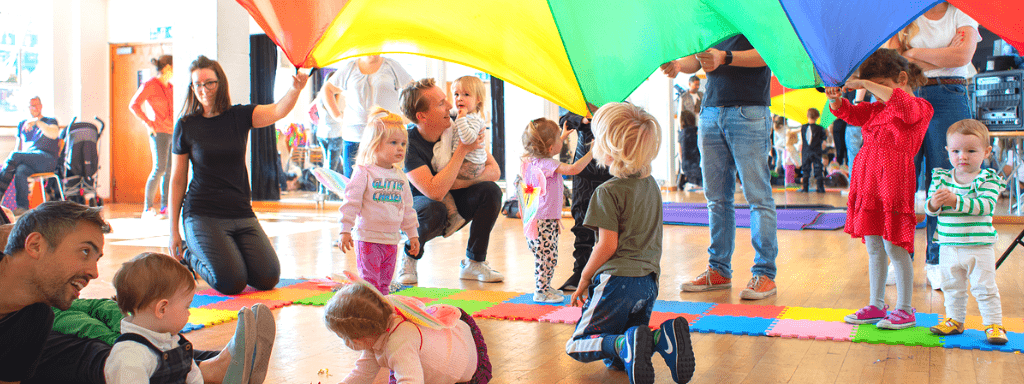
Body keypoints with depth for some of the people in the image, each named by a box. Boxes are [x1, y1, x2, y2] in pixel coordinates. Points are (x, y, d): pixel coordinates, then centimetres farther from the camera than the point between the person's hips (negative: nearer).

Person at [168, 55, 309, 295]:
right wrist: (174, 232, 1)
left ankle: (227, 256, 20)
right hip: (203, 215, -3)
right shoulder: (186, 125, -1)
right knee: (231, 283, -20)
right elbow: (177, 180, 2)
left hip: (242, 213, 3)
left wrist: (295, 89, -41)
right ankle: (192, 257, 13)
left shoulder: (239, 116, 3)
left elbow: (278, 111, -18)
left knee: (268, 278, -11)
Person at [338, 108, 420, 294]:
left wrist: (412, 234, 18)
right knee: (370, 284, -5)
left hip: (392, 239, 6)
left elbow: (407, 207, 18)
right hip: (368, 238, -6)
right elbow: (351, 201, -10)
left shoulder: (400, 176, 10)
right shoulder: (364, 173, -9)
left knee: (384, 283, 11)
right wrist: (345, 230, -13)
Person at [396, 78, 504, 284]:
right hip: (413, 207, -4)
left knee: (490, 191, -21)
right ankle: (409, 258, -6)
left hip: (453, 201, 5)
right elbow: (435, 192, -38)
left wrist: (460, 182, -28)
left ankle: (474, 263, -6)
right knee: (433, 210, -38)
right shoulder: (408, 142, -28)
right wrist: (463, 150, -36)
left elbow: (494, 170, -10)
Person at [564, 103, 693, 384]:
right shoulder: (651, 184, 12)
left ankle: (626, 344, -26)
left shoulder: (609, 192, -12)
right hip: (649, 282, 7)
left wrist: (583, 280, -3)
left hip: (617, 280, -7)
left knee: (577, 346, 3)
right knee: (616, 360, 11)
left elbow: (608, 245, -14)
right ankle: (663, 338, -17)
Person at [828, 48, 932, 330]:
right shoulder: (875, 109, 20)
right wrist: (836, 99, -3)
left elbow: (902, 104, -25)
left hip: (894, 180, -8)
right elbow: (849, 113, 20)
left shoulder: (919, 108, -4)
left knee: (894, 246, -6)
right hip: (868, 180, 8)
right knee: (873, 246, 11)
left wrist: (866, 84, -23)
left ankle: (905, 310, 3)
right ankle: (876, 305, 19)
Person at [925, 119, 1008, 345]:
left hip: (979, 246, -4)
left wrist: (956, 201, -32)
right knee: (952, 287, 16)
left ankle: (994, 324, 12)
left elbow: (984, 206, -22)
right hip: (948, 246, 4)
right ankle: (955, 320, 30)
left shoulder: (988, 179, -7)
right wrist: (934, 204, -23)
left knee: (984, 288, 1)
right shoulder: (940, 178, 4)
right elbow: (929, 209, 1)